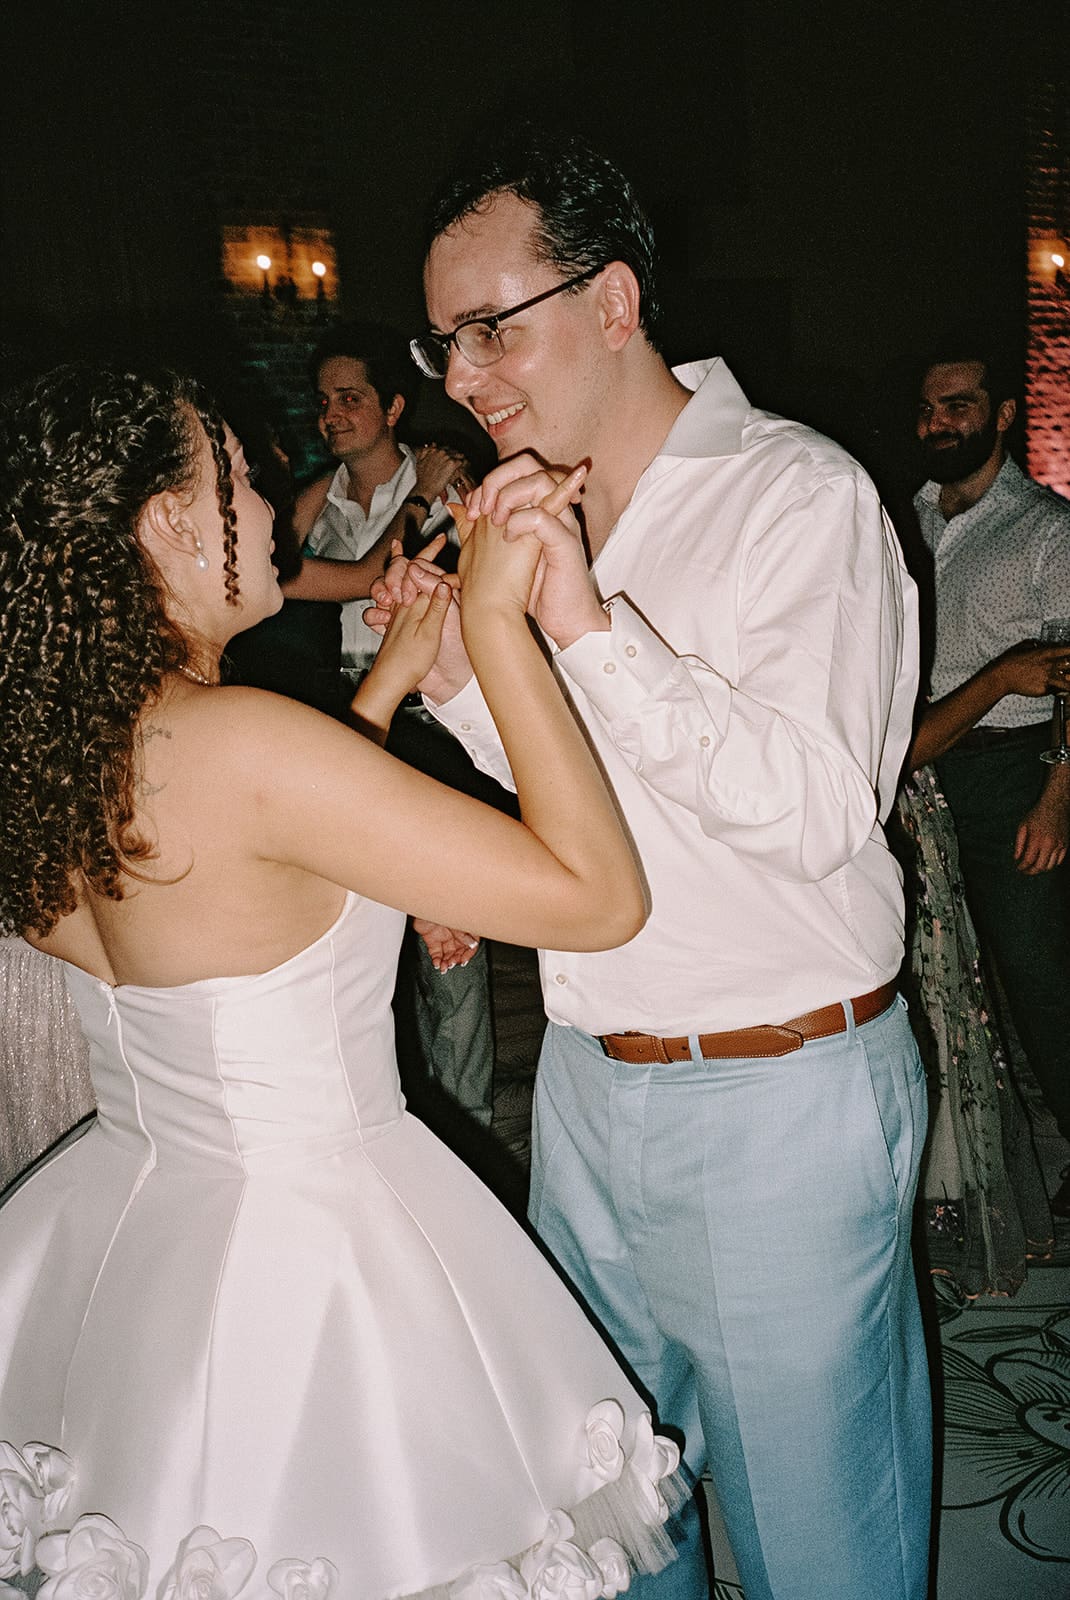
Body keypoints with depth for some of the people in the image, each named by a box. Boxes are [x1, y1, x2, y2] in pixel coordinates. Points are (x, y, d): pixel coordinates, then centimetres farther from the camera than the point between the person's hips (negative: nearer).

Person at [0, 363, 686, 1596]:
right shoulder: (244, 741, -29)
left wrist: (389, 681, 11)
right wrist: (493, 618, -23)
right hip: (309, 1252, -8)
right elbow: (599, 896, -27)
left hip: (121, 1221, 8)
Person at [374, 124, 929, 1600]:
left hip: (778, 1099, -6)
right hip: (590, 1079, 7)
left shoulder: (800, 496, -14)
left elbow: (819, 812, -24)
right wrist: (460, 676, -2)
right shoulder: (538, 511, 8)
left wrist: (587, 623, -28)